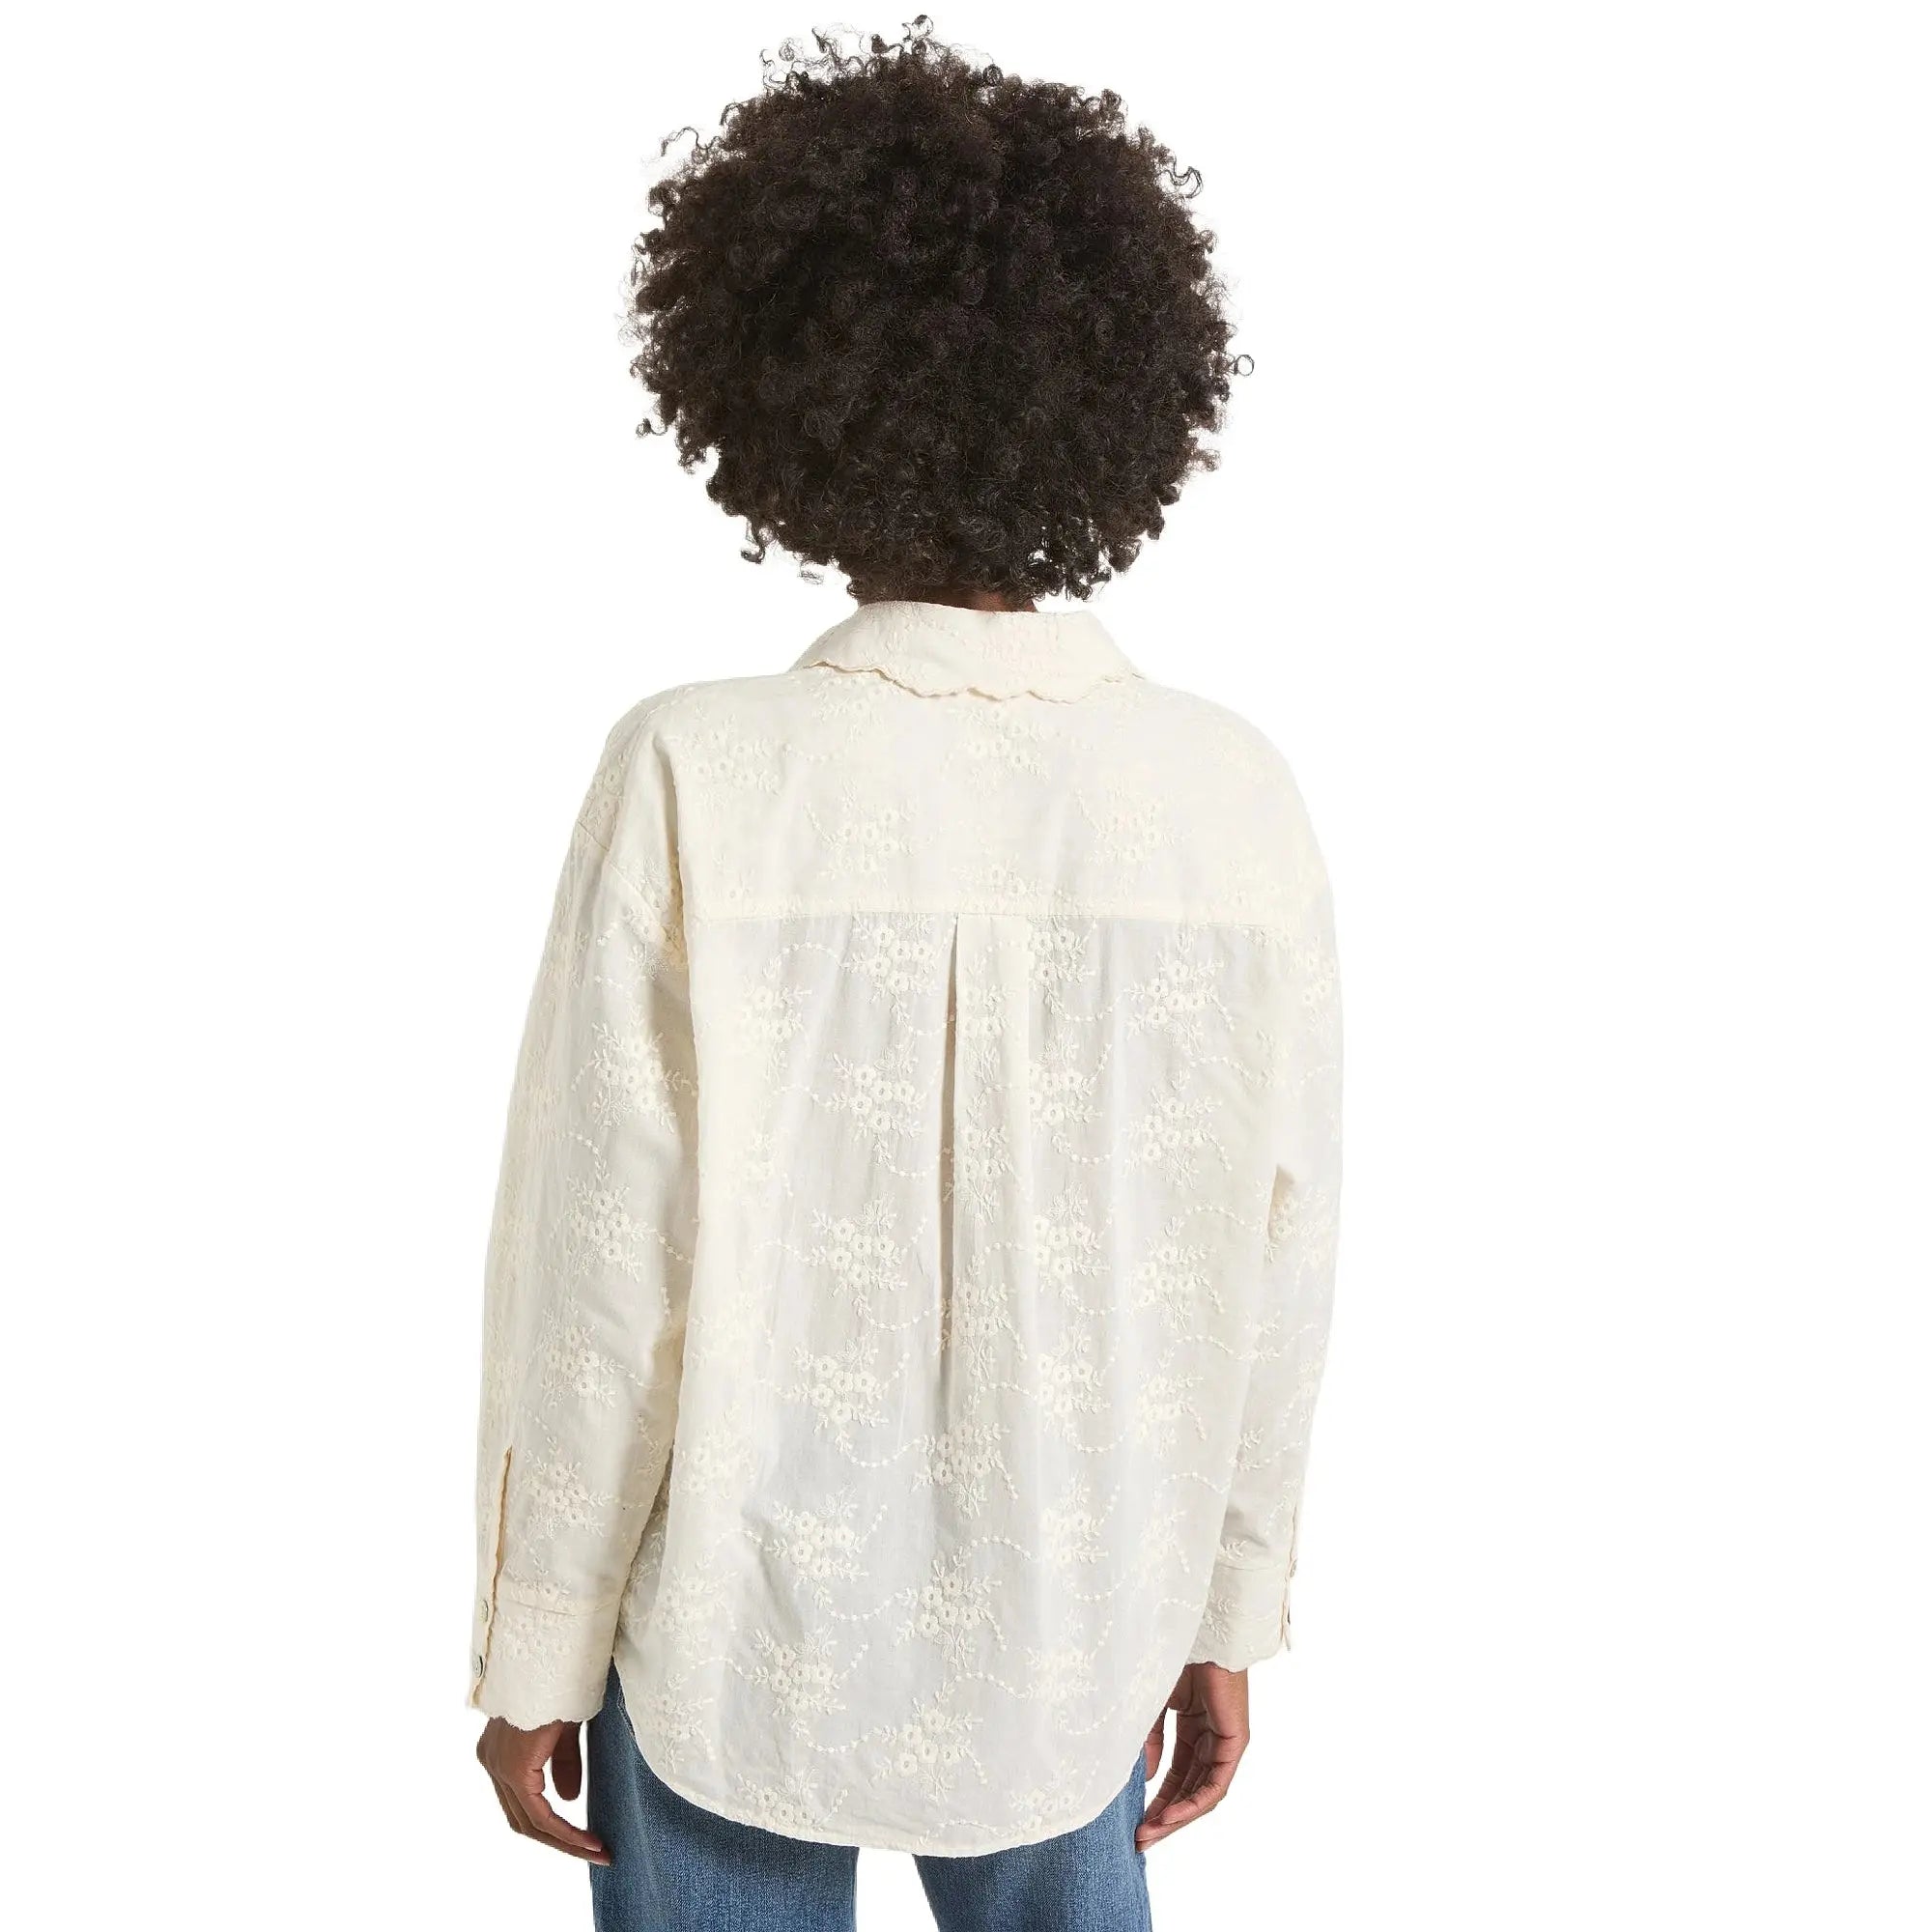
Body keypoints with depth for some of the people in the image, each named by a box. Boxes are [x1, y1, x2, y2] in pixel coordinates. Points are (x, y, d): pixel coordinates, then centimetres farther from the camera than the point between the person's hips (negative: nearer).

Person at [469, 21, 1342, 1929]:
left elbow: (602, 1269, -17)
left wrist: (533, 1649, -1)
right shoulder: (1237, 799, -14)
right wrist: (1229, 1614, 8)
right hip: (1071, 1632, 3)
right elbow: (1268, 1268, -7)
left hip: (748, 1629, -2)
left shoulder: (696, 781, -22)